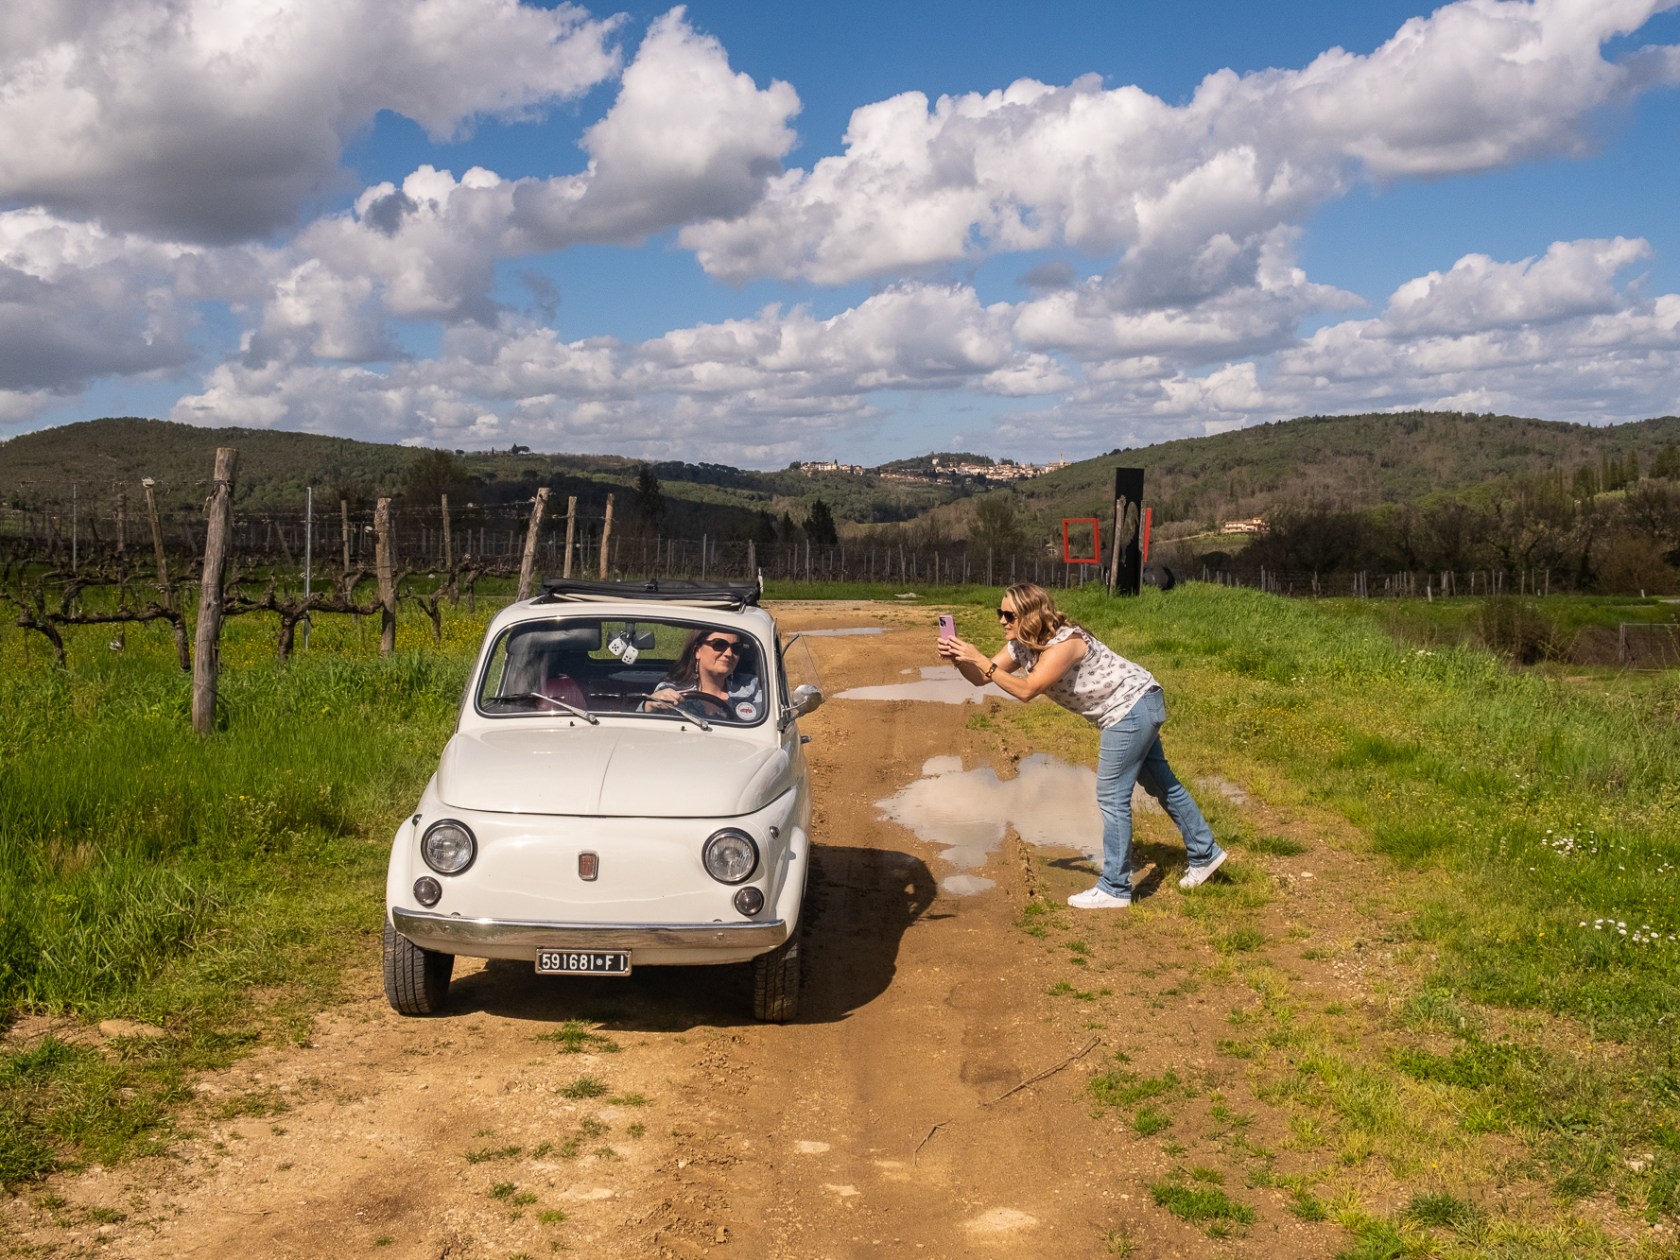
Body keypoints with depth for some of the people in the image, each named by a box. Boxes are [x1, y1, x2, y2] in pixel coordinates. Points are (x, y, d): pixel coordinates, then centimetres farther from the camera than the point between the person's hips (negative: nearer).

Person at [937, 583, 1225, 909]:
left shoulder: (1064, 643, -28)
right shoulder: (1020, 646, 0)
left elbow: (1026, 690, -34)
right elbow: (981, 678, -3)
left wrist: (979, 659, -34)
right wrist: (959, 659, -22)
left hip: (1132, 706, -10)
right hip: (1133, 708, 10)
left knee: (1111, 796, -6)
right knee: (1161, 784, 21)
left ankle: (1114, 889, 2)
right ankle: (1205, 854, 36)